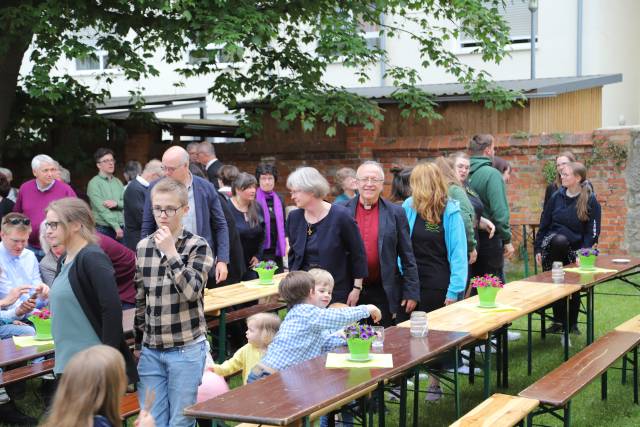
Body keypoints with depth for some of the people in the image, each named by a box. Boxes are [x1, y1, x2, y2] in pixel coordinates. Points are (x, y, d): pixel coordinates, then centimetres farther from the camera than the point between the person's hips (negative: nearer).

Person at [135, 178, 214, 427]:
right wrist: (137, 343, 16)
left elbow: (192, 292, -17)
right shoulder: (143, 246, 7)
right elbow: (139, 300, 13)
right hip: (150, 350, 4)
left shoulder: (198, 246, -5)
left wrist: (171, 253, -21)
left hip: (186, 349, -4)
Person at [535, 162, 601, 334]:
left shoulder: (591, 201, -4)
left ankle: (572, 323, 27)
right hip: (553, 246, 0)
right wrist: (538, 249, 5)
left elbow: (592, 231, -6)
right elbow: (544, 224, 9)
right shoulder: (556, 197, 4)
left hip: (575, 249, 0)